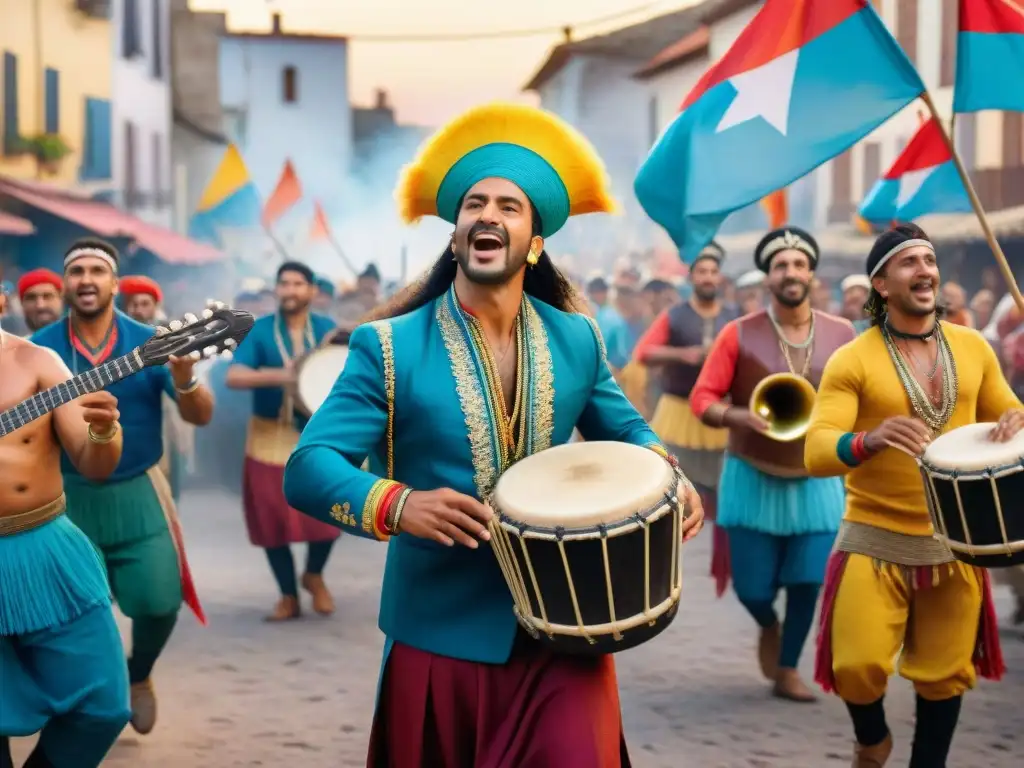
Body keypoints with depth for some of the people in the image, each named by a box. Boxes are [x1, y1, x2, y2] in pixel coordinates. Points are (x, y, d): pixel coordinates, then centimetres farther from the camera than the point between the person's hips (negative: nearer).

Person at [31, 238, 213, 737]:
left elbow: (200, 417, -6)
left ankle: (138, 675, 26)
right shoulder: (40, 348, -2)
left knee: (158, 600, -7)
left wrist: (184, 378, -28)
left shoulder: (149, 342, -3)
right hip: (67, 497, 0)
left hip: (135, 493, 0)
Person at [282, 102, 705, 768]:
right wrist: (397, 504, -31)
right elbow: (308, 467, -13)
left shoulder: (576, 339, 4)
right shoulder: (389, 347, -8)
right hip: (442, 633, -2)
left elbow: (622, 427, 19)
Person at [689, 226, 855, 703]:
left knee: (807, 582, 1)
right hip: (752, 477, -1)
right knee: (752, 587, 2)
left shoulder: (841, 334, -2)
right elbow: (702, 399, -9)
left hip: (816, 479, 2)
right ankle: (769, 628, 37)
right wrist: (739, 416, -26)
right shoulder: (739, 334, -9)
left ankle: (787, 671, 21)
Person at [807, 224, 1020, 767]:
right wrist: (872, 440, -39)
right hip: (875, 540, -3)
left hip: (953, 542, 4)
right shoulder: (851, 361, -10)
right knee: (857, 668, -10)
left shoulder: (973, 348, 4)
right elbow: (817, 452, -19)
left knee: (946, 674, 11)